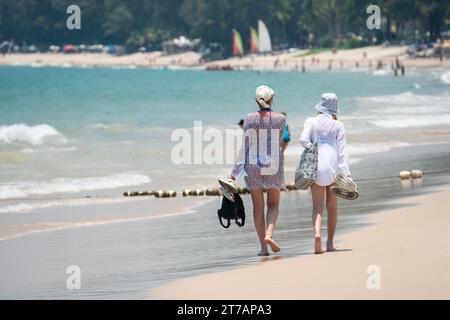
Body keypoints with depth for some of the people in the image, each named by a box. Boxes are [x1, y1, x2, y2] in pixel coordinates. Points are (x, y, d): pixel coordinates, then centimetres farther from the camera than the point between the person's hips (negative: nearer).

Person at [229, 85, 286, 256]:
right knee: (273, 204, 13)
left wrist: (235, 172, -5)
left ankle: (263, 246, 3)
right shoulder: (280, 119, -7)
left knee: (258, 206, 7)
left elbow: (245, 147, -8)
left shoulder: (250, 119, -7)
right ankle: (269, 234, -13)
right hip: (274, 165, 0)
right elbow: (279, 141, 4)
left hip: (253, 165, 0)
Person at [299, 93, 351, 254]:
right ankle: (330, 242, 16)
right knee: (332, 205, 13)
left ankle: (317, 233, -27)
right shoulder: (338, 125, 4)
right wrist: (345, 172, -5)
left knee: (317, 205, 0)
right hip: (334, 166, 1)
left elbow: (303, 139, -13)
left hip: (316, 165, -1)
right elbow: (342, 149, -2)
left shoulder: (311, 122, 3)